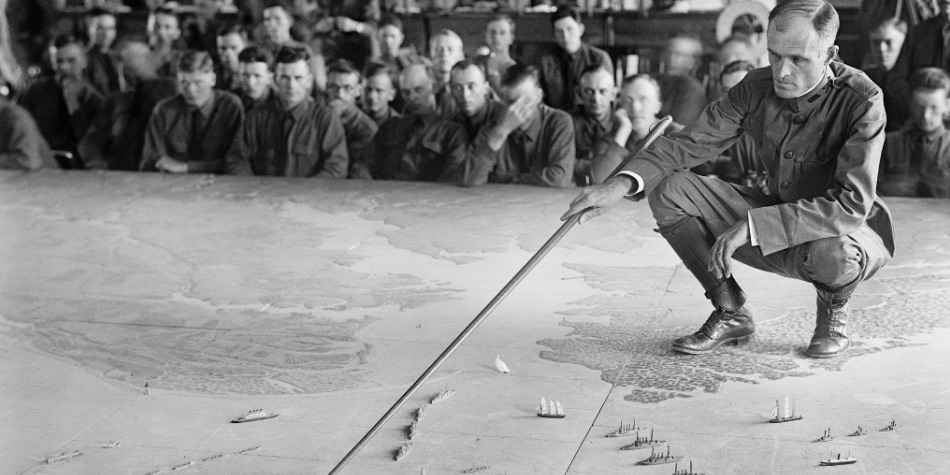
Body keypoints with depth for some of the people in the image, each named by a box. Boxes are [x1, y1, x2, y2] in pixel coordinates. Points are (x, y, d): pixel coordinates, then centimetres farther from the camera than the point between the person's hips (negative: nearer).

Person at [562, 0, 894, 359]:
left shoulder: (861, 100, -25)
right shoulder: (757, 88, -9)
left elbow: (851, 206, -34)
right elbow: (689, 142, -10)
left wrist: (751, 225, -40)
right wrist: (624, 182, -29)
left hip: (849, 236, -4)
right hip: (777, 228, 5)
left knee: (830, 251, -43)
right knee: (669, 190, -13)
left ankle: (835, 307, -2)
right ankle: (731, 314, -1)